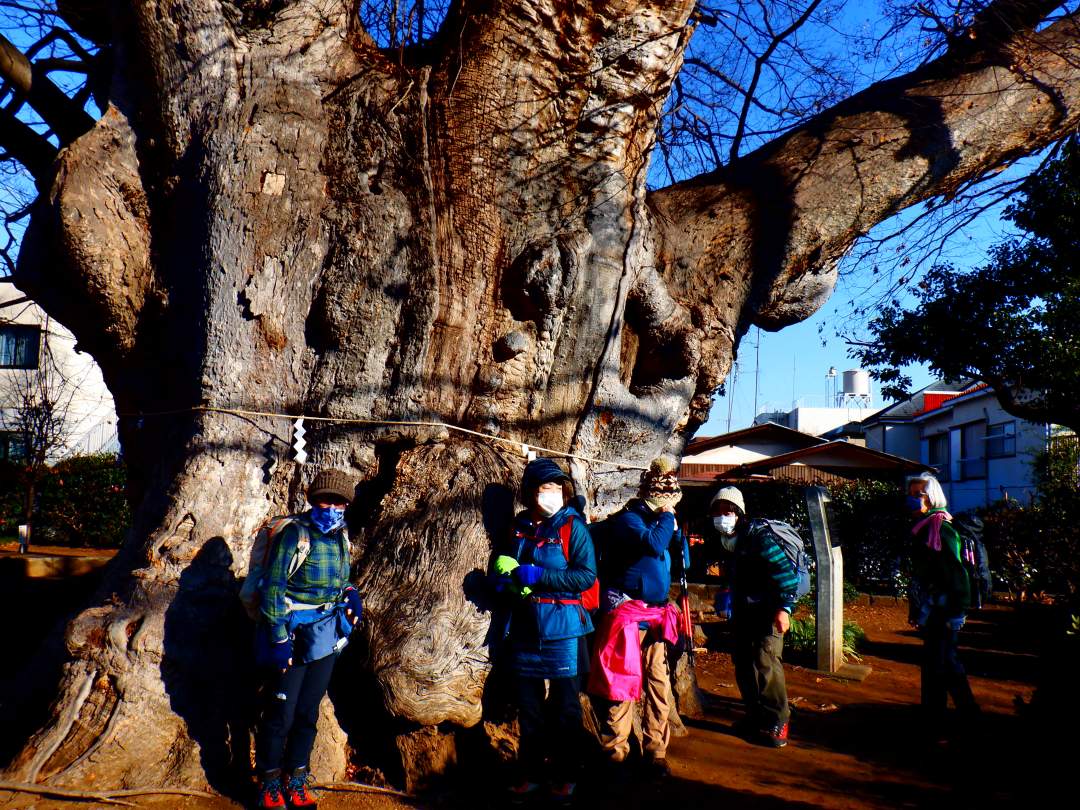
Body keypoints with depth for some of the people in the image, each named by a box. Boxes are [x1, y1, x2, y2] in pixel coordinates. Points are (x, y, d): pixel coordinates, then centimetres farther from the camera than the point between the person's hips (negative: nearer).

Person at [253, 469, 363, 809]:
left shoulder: (341, 535, 6)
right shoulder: (295, 533, -14)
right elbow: (273, 588, -15)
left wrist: (350, 595, 1)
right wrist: (279, 640, -17)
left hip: (324, 638, 6)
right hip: (292, 637, -6)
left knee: (308, 713, 15)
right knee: (280, 716, 3)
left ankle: (296, 780, 29)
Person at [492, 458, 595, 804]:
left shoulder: (573, 526, -8)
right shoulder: (519, 526, 7)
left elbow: (586, 575, -16)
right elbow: (503, 562, 23)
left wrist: (539, 575, -22)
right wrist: (505, 577, 0)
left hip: (561, 626, -5)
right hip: (524, 626, 5)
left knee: (565, 706, 5)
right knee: (528, 705, 13)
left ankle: (564, 777, 19)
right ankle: (530, 775, 26)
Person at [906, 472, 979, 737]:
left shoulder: (941, 529, -15)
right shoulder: (922, 528, 12)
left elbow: (956, 573, -19)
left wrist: (954, 613, -21)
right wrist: (914, 608, 19)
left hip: (941, 613, -9)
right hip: (930, 611, 9)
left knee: (936, 667, -3)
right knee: (949, 663, 19)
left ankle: (933, 725, 6)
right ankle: (968, 712, 33)